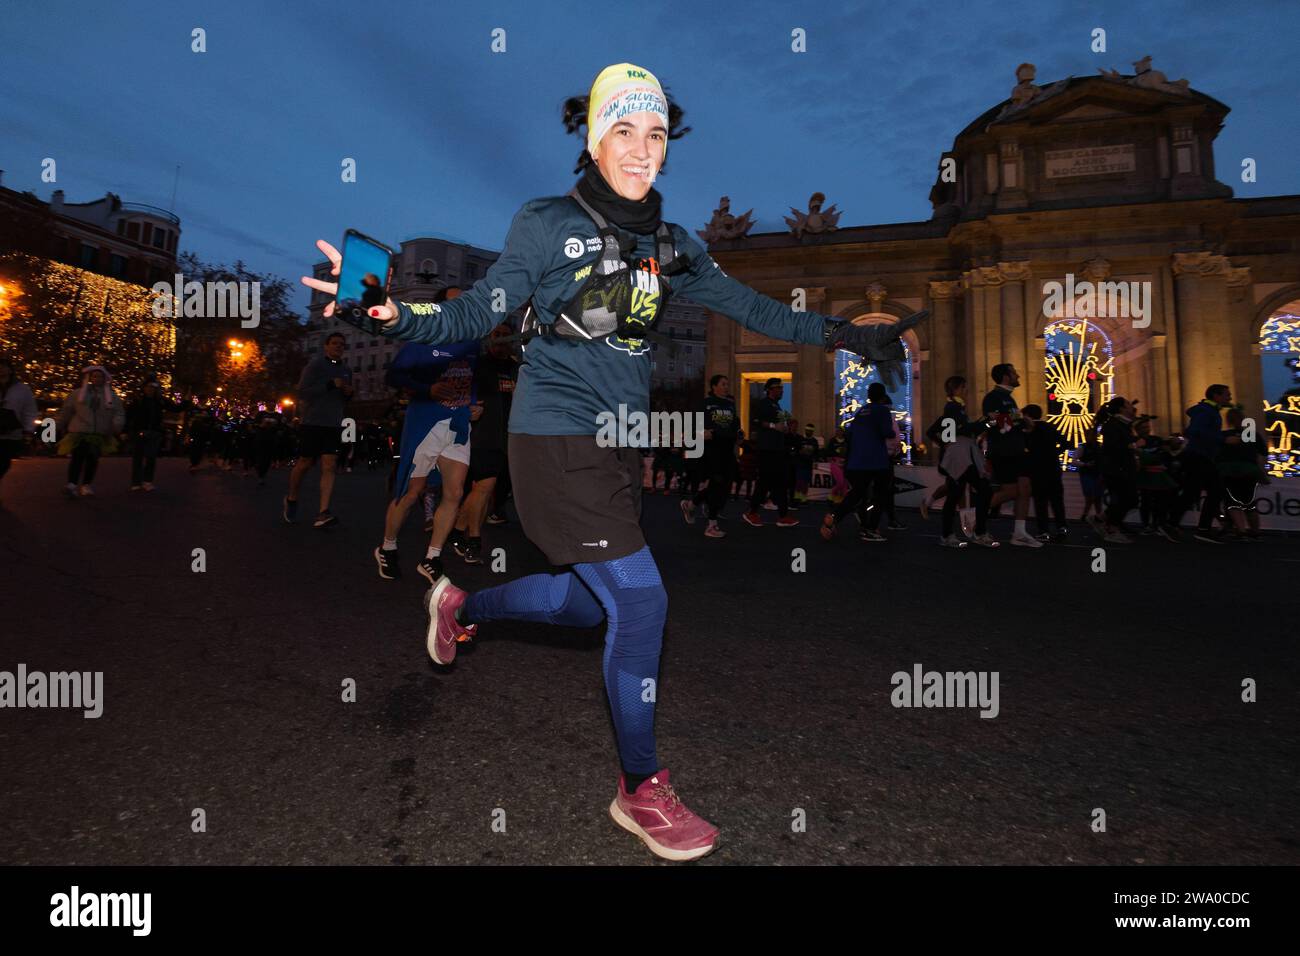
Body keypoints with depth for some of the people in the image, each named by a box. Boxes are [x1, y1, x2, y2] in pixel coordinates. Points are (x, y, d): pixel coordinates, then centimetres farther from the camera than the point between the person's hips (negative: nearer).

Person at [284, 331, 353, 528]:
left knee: (329, 466, -8)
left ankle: (323, 513, -13)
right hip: (312, 423, -4)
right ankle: (291, 500, 28)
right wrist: (330, 385, -20)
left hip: (334, 425, 4)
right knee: (305, 464, 3)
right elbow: (302, 392, -12)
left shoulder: (346, 370, 15)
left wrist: (349, 393, 3)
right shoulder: (315, 365, -3)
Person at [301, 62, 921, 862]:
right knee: (641, 600, -10)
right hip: (559, 442, -7)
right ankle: (642, 789, 13)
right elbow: (477, 314, -6)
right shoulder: (546, 224, -5)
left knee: (588, 601, 16)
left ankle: (461, 607, 45)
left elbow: (747, 306, 11)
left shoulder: (667, 242, 10)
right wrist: (395, 313, -24)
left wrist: (847, 336, 9)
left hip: (619, 445, 7)